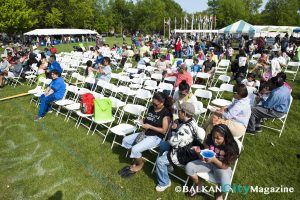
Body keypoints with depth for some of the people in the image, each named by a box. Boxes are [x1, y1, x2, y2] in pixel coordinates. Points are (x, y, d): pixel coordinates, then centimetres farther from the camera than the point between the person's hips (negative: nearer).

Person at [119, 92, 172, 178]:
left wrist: (150, 127, -20)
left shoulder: (166, 113, -15)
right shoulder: (151, 108, 6)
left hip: (156, 137, -8)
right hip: (145, 133, 8)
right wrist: (142, 122, -5)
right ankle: (137, 159, 15)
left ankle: (140, 164, 9)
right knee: (125, 140, 1)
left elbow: (164, 130, -16)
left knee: (135, 149, -24)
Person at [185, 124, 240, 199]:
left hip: (222, 167, -3)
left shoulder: (231, 148, -24)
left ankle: (218, 194, 10)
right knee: (188, 167, -17)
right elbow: (203, 158, -11)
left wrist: (214, 159, -37)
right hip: (208, 162, 3)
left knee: (225, 186, -32)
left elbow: (225, 166, -19)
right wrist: (199, 153, -35)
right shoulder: (210, 140, -17)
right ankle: (198, 184, 15)